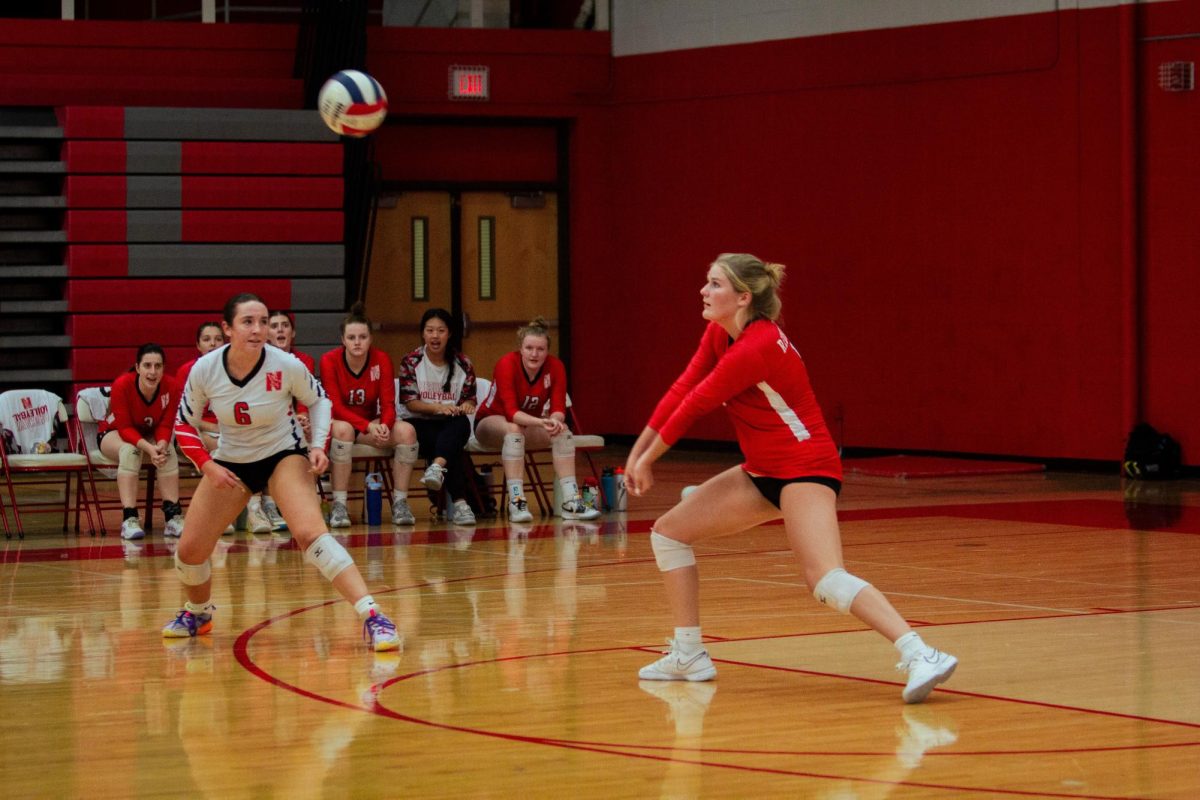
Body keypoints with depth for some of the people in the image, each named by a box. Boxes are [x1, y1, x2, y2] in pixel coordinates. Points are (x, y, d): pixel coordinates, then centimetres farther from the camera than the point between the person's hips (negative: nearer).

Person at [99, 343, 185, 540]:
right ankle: (129, 519, -41)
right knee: (130, 450, -35)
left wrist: (161, 445, -38)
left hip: (152, 437, 3)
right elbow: (124, 428, -27)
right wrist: (148, 448, -44)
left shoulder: (171, 387, -22)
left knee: (169, 452, -29)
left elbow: (165, 426, -16)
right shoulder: (122, 385, -29)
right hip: (113, 435, -3)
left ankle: (173, 517, -29)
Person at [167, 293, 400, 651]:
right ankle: (198, 613, 35)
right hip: (230, 461, 3)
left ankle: (372, 617, -32)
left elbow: (318, 400, 0)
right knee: (189, 551, 1)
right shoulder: (205, 370, -17)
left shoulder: (286, 366, -21)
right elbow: (184, 425, -2)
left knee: (310, 533, -28)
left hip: (284, 455, -3)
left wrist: (318, 444, -15)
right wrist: (208, 467, -15)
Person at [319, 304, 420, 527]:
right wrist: (368, 426, -32)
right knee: (343, 429, -39)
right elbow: (335, 407, -18)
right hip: (339, 421, -3)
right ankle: (338, 506, -35)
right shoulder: (329, 361, -14)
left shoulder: (382, 360, -7)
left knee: (406, 431, -25)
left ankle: (400, 502, -18)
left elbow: (388, 404, -8)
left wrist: (384, 426, -32)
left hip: (371, 423, 3)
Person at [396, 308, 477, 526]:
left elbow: (470, 400, 7)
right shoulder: (411, 362, 1)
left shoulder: (462, 364, 6)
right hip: (419, 424, -2)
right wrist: (438, 408, -23)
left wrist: (466, 406, -19)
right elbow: (410, 402, -6)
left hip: (451, 426, 2)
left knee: (462, 423, -36)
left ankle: (437, 467, -62)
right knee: (451, 448, -34)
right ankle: (458, 502, -44)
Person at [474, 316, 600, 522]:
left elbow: (558, 408, -18)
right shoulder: (507, 364, -26)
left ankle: (571, 503, -27)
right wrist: (541, 422, -51)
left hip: (531, 424, 4)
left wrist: (555, 420, -43)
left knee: (562, 430, -23)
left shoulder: (555, 366, -15)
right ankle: (516, 503, -41)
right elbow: (511, 412, -35)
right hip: (491, 421, -4)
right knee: (514, 429, -37)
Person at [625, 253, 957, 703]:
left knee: (827, 580, -29)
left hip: (805, 468, -10)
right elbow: (682, 389, 8)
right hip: (763, 472, 10)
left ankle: (919, 656, -35)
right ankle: (688, 657, 17)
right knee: (668, 532, 12)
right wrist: (638, 451, 7)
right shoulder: (719, 333, 3)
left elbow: (695, 405, -15)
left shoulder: (756, 347, -24)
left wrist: (648, 460, -3)